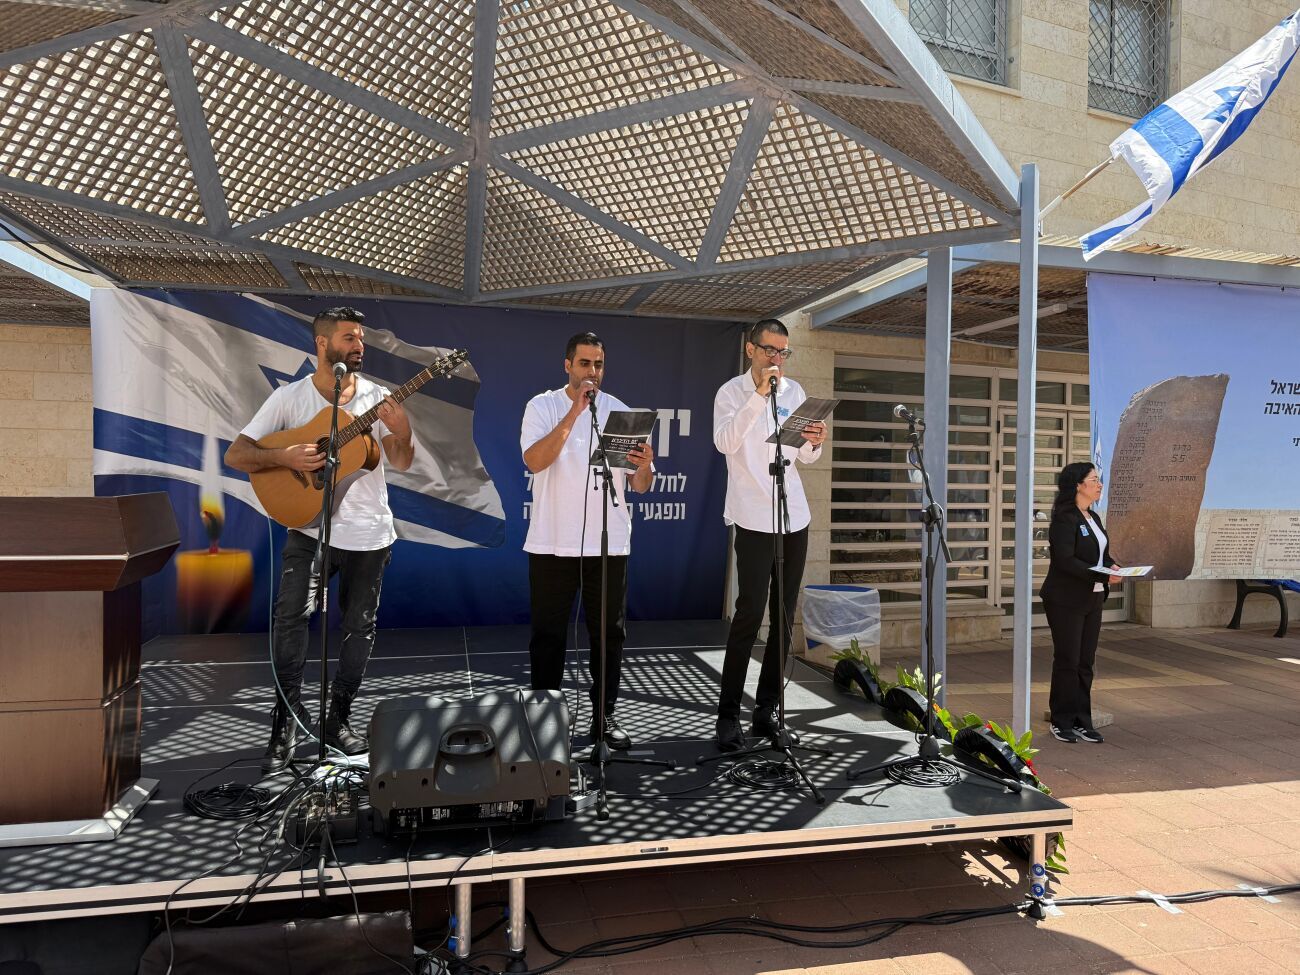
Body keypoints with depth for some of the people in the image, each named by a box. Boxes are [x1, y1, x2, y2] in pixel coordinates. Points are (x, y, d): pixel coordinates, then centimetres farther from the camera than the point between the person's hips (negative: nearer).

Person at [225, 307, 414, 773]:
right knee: (291, 612, -19)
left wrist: (402, 433, -24)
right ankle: (286, 721, -4)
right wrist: (284, 457, -19)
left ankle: (338, 719, 24)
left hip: (368, 533, 2)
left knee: (359, 627, 8)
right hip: (309, 526, -2)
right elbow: (235, 454, -1)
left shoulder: (377, 397, 3)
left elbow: (400, 463, -3)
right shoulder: (289, 397, 0)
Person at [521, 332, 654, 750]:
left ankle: (605, 715, 21)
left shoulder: (619, 410, 6)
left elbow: (640, 486, 4)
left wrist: (644, 467, -20)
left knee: (609, 633, 8)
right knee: (548, 634, 6)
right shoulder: (543, 406, 0)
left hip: (609, 543, 2)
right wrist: (574, 413, -21)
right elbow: (534, 461, -18)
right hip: (553, 543, -2)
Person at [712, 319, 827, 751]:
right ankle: (728, 715, -1)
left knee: (784, 619, 8)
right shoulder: (732, 391, -3)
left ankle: (766, 710, 18)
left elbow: (804, 457, 16)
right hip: (755, 518, -6)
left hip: (795, 518, 6)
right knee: (750, 614, -11)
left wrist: (814, 443, -6)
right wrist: (760, 394, -25)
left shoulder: (794, 391, 12)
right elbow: (725, 442, -22)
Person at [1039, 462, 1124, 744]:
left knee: (1086, 662, 10)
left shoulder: (1094, 518, 13)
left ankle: (1082, 721, 19)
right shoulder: (1064, 519, -14)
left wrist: (1113, 565, -2)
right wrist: (1103, 576, -26)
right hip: (1066, 601, -8)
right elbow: (1065, 560, -22)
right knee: (1067, 661, 1)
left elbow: (1102, 554, 19)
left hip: (1092, 599, 8)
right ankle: (1062, 722, 13)